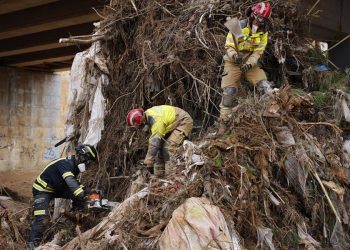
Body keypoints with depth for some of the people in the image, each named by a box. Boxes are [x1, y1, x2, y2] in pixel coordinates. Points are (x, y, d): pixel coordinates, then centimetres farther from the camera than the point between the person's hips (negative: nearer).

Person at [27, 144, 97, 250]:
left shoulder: (74, 165, 0)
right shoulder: (65, 164, -28)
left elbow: (75, 184, 9)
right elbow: (70, 182, -43)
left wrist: (86, 192, -7)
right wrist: (82, 196, -51)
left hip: (56, 188, 9)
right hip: (42, 190, -9)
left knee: (77, 194, -5)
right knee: (43, 219, -23)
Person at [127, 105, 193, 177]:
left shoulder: (157, 121, -34)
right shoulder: (147, 114, -5)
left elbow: (154, 141, -33)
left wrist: (148, 160, -28)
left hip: (184, 122, -10)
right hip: (173, 123, 10)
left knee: (169, 147, -22)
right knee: (160, 145, 4)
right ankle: (159, 174, 10)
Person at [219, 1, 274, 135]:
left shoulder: (263, 33, -1)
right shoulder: (239, 27, -12)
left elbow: (258, 52, -5)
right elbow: (229, 46, -10)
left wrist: (249, 64, -23)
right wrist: (234, 55, -31)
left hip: (250, 63, 3)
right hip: (233, 63, -3)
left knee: (264, 85, -13)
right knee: (229, 92, -9)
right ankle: (224, 122, -1)